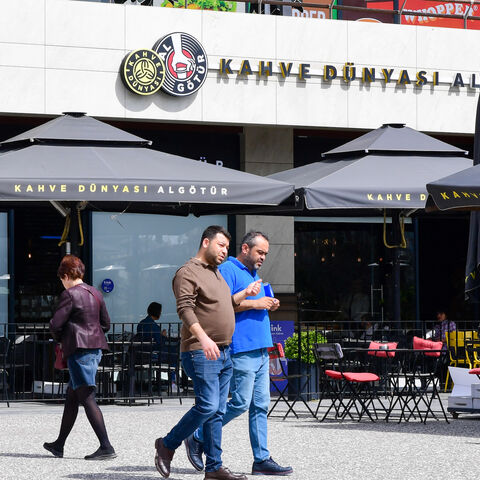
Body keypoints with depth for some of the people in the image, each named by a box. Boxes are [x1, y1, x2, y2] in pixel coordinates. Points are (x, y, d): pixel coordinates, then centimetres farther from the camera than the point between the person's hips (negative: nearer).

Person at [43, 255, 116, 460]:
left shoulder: (69, 295, -12)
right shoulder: (95, 293, 12)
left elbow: (55, 325, -12)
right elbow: (106, 324, 18)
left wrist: (61, 339, 7)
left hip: (79, 350, -9)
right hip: (95, 348, 9)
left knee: (87, 398, -10)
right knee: (71, 397, 17)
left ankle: (106, 447, -17)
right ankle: (59, 445, 26)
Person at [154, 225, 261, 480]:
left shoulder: (215, 272, 20)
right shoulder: (188, 273, -9)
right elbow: (185, 309, -20)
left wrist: (245, 294, 16)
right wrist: (204, 338, -32)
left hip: (223, 353, 9)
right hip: (201, 353, -9)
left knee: (217, 411, 6)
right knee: (207, 407, -14)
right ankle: (167, 445, 3)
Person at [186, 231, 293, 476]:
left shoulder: (253, 274, 22)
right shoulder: (227, 270, -7)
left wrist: (268, 306, 9)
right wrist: (254, 303, -18)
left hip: (261, 350, 9)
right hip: (241, 349, -9)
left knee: (260, 405, 6)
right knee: (241, 403, -9)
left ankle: (262, 459, 7)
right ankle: (198, 438, 5)